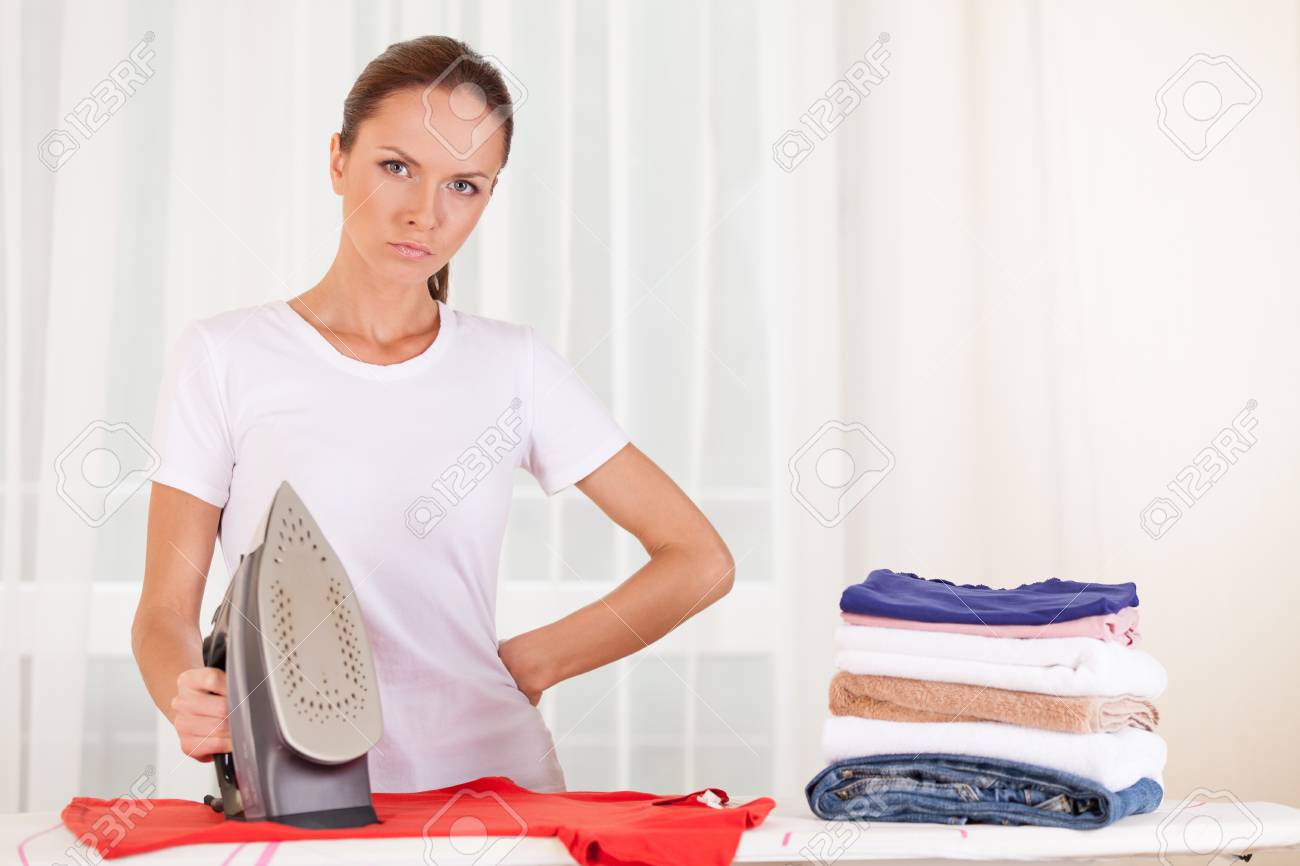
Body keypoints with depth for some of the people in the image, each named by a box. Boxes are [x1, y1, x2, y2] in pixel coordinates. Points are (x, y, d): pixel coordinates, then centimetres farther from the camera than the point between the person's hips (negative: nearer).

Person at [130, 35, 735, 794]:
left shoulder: (514, 367, 9)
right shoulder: (224, 358, 4)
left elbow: (699, 561, 11)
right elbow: (167, 607, 3)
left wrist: (523, 666, 5)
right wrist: (190, 697, -18)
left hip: (494, 779, 2)